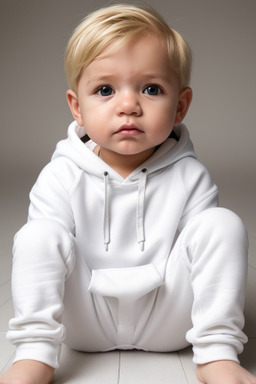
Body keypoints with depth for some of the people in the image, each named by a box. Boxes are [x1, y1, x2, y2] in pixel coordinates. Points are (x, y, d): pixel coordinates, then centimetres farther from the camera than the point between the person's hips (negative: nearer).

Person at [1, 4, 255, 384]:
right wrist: (35, 352, -23)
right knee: (36, 236, -23)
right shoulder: (62, 178, -9)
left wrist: (219, 351, -18)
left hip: (166, 321, 1)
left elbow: (214, 257, -10)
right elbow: (39, 258, -14)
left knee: (223, 224, -20)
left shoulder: (189, 178, -8)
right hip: (87, 323, 0)